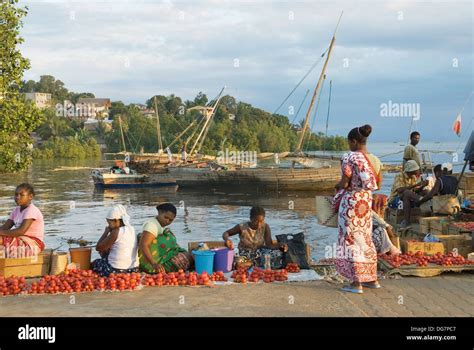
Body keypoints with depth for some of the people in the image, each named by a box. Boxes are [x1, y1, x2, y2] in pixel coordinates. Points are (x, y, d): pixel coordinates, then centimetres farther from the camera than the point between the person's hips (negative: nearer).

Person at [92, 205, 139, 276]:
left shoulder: (116, 232, -17)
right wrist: (106, 250, 13)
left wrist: (106, 232, -1)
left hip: (116, 271, -7)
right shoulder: (132, 230, 5)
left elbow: (98, 248, -8)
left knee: (95, 263, 20)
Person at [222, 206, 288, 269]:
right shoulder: (242, 227, -15)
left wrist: (280, 245, -36)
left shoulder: (265, 227, -11)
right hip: (246, 255, -3)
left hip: (260, 254, 3)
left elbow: (269, 245, -15)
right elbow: (226, 234, -5)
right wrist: (227, 239, -30)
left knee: (278, 254, -29)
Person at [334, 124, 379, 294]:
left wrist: (338, 186, 5)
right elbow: (376, 183, 11)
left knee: (352, 240, -1)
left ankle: (356, 283, 0)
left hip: (351, 201, -7)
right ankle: (372, 279, 24)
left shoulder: (350, 158, -16)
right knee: (365, 238, 17)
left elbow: (344, 184, -16)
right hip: (366, 201, 7)